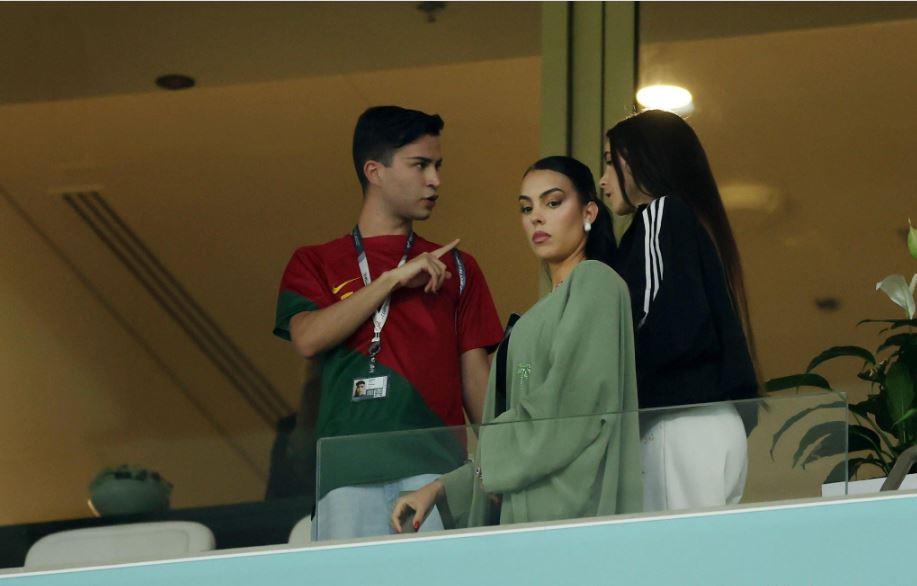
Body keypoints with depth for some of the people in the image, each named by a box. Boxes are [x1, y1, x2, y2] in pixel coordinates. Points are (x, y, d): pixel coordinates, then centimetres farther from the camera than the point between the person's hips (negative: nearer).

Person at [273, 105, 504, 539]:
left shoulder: (455, 269, 19)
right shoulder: (314, 265, 15)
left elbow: (475, 376, 15)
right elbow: (308, 338, -5)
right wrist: (394, 279, -4)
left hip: (436, 468, 1)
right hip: (350, 472, -1)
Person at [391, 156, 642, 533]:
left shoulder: (595, 283, -1)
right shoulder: (544, 313, 25)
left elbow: (568, 408, -12)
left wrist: (492, 459, 0)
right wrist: (440, 489, 13)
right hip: (527, 512, 7)